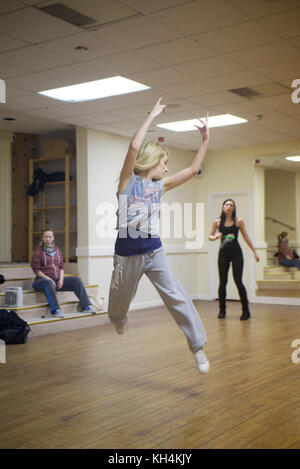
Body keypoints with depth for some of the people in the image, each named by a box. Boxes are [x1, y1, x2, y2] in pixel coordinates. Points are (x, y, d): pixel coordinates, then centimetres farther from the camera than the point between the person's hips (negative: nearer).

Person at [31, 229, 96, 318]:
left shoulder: (57, 250, 16)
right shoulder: (38, 251, 0)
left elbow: (61, 267, 14)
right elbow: (37, 270, -7)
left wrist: (61, 280, -5)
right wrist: (50, 279, -17)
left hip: (57, 280, 5)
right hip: (43, 280, -5)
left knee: (76, 280, -13)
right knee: (49, 283, -41)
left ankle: (86, 306, -17)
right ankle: (55, 310, -47)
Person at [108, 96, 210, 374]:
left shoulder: (160, 185, 8)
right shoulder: (128, 180, -6)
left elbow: (193, 169, 9)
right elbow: (134, 147, -22)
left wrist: (205, 140, 4)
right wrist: (152, 116, -16)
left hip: (154, 250, 3)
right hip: (127, 252, -3)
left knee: (177, 296, -11)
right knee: (120, 300, 17)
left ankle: (198, 346, -5)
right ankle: (118, 318, 54)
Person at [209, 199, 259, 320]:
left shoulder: (238, 221, 1)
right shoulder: (218, 222, 3)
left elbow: (246, 237, 8)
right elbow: (210, 236, 10)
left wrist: (254, 251, 9)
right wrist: (215, 237, -13)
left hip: (236, 253, -2)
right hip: (223, 253, 2)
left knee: (238, 281, -8)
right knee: (223, 282, 3)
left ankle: (246, 311, 1)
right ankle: (222, 310, 16)